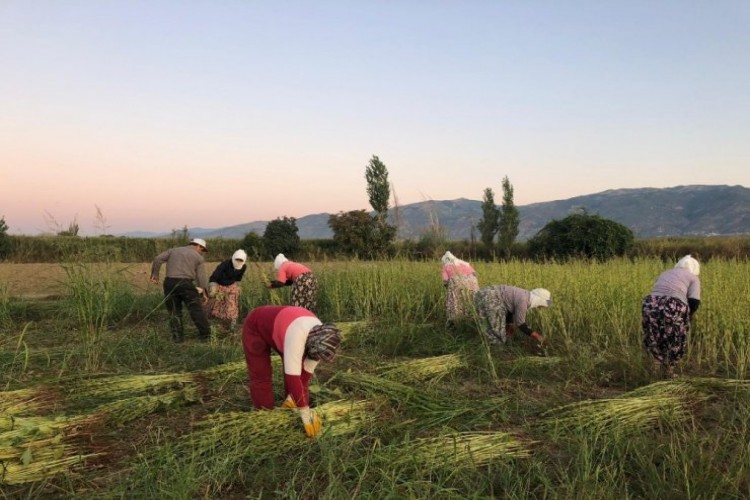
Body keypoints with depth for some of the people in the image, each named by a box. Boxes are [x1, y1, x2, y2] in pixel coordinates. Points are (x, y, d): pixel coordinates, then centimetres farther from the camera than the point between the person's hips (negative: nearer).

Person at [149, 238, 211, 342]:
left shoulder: (173, 250, 20)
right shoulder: (199, 258, 10)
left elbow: (158, 259, 7)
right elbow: (201, 277, 1)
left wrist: (155, 274, 10)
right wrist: (204, 292, 4)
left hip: (170, 282, 3)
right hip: (186, 283, -3)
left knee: (174, 311, 13)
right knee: (197, 310, 4)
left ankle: (178, 336, 13)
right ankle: (205, 335, 7)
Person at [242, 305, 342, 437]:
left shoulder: (320, 339, -21)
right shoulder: (297, 335, -44)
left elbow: (307, 371, -11)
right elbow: (293, 376, -44)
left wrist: (292, 397, -13)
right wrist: (305, 414, -41)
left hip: (277, 328, 6)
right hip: (256, 328, -6)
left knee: (297, 368, -1)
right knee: (260, 375, -7)